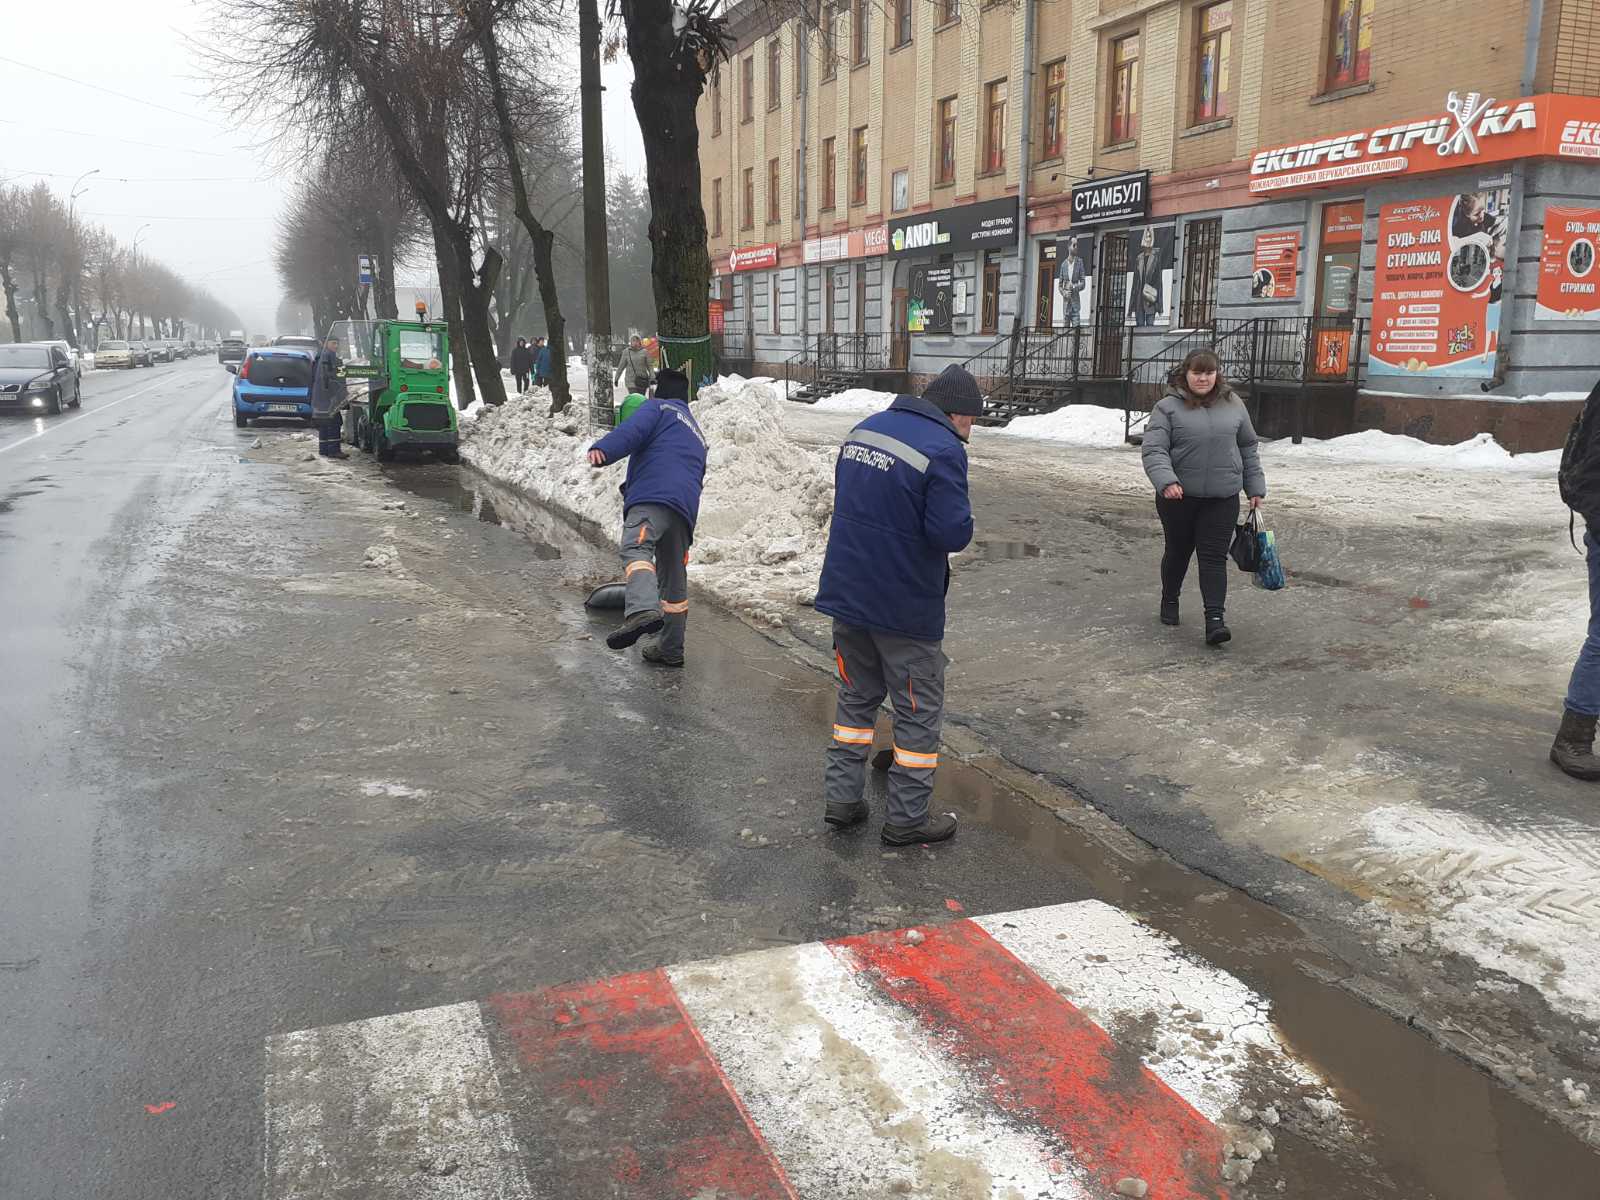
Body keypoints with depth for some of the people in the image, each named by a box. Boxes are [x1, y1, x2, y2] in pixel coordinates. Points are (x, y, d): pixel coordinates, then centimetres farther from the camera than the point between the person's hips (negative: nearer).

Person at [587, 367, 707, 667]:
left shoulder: (658, 407, 16)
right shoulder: (696, 434, 39)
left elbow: (634, 430, -6)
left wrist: (602, 450, -23)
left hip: (654, 496, -8)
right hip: (686, 507, 8)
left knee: (635, 549, -28)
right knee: (674, 578, 15)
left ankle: (643, 610, -56)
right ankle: (671, 650, 21)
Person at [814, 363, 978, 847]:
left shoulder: (863, 429, 6)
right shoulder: (944, 450, -19)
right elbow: (953, 534, -23)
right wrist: (957, 520, -2)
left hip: (845, 591, 7)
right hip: (904, 607, -7)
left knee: (857, 697, 21)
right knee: (920, 711, 9)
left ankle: (841, 799, 26)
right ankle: (906, 819, 17)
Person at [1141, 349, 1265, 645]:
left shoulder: (1233, 405, 7)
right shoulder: (1168, 407, -5)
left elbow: (1248, 448, 15)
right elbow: (1153, 450, -12)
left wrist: (1255, 488, 13)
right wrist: (1166, 481, -29)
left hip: (1222, 498, 1)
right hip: (1178, 496, -1)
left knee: (1214, 557, -4)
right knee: (1178, 551, 14)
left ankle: (1215, 619, -7)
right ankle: (1169, 601, 37)